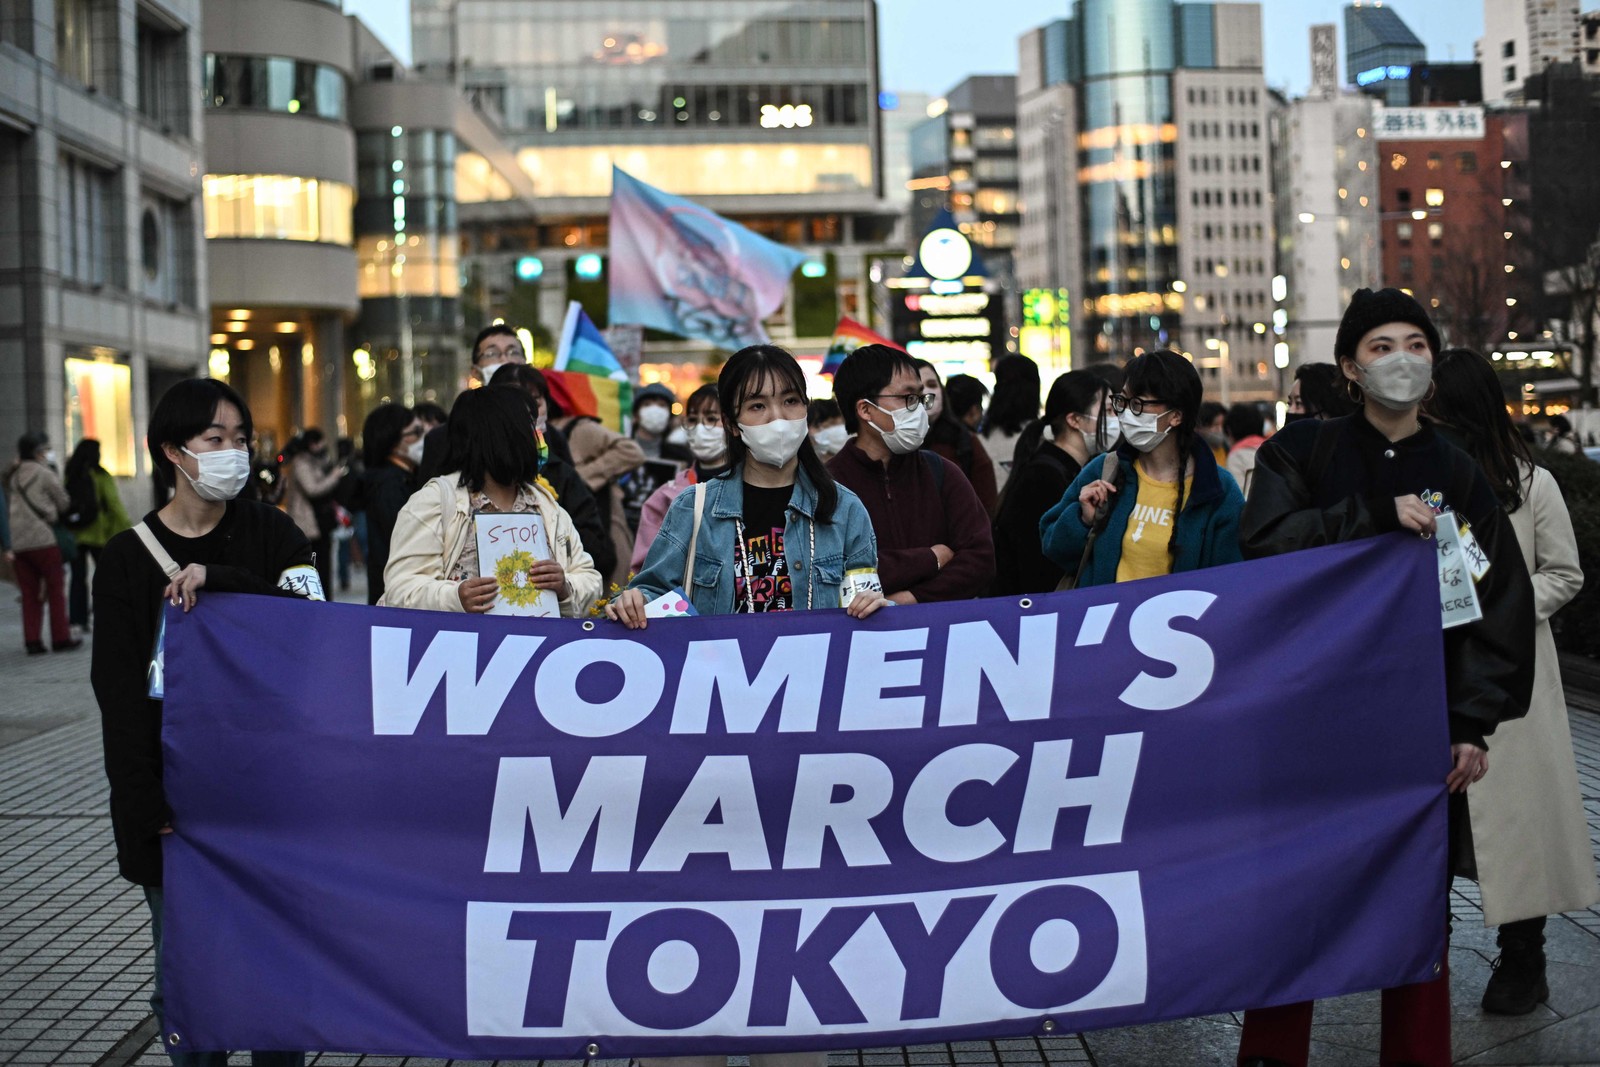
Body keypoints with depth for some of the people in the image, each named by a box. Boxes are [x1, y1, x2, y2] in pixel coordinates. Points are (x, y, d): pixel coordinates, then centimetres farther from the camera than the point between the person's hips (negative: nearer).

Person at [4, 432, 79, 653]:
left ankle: (32, 641, 5)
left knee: (29, 593, 8)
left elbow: (11, 506, 18)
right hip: (43, 539, -6)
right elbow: (64, 504, 1)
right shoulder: (44, 473, -6)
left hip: (18, 543, 6)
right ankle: (61, 638, 5)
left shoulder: (12, 476, 14)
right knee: (55, 587, 4)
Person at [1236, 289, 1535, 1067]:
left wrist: (1476, 724, -5)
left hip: (1420, 723, 1)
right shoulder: (1302, 452, 4)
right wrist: (1376, 516, -21)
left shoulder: (1459, 477, 8)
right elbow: (1263, 542, -13)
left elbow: (1504, 605, 4)